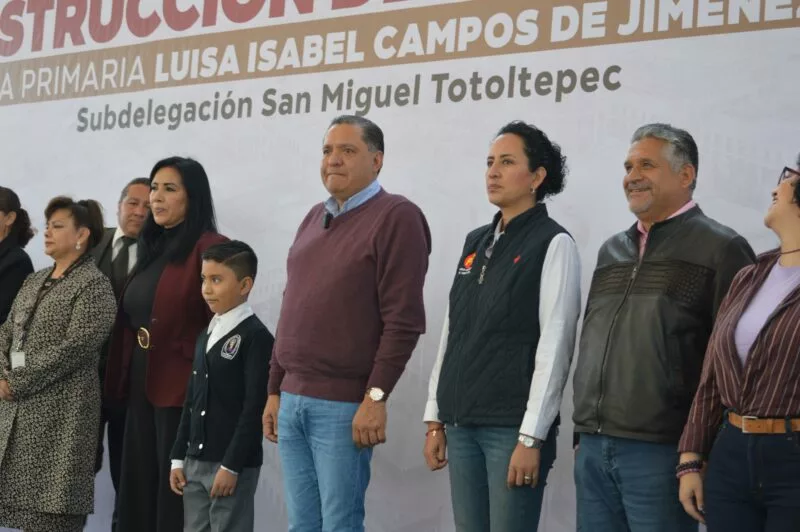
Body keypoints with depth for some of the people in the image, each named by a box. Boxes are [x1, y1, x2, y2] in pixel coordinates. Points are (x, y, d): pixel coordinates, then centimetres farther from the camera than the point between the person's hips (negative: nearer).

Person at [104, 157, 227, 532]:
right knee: (139, 482, 15)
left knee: (176, 488, 1)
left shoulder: (209, 248, -12)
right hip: (140, 381, 8)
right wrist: (123, 376, 10)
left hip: (181, 385, -8)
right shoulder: (152, 247, 15)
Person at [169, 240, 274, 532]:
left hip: (233, 464, -8)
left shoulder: (256, 336, -11)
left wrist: (231, 465, -18)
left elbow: (254, 408, -16)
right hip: (195, 461, 8)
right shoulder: (206, 336, 15)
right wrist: (178, 457, 13)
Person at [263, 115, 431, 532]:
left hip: (344, 405, -7)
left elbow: (403, 320, -15)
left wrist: (376, 397, -18)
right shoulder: (314, 218, 16)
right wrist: (275, 389, 16)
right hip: (292, 400, 7)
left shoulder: (396, 217, -8)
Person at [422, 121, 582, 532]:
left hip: (512, 427, -6)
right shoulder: (475, 242, 13)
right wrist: (435, 418, 11)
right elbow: (451, 332, 14)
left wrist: (531, 437, -15)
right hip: (461, 424, 6)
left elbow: (554, 345, -11)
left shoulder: (554, 244, -6)